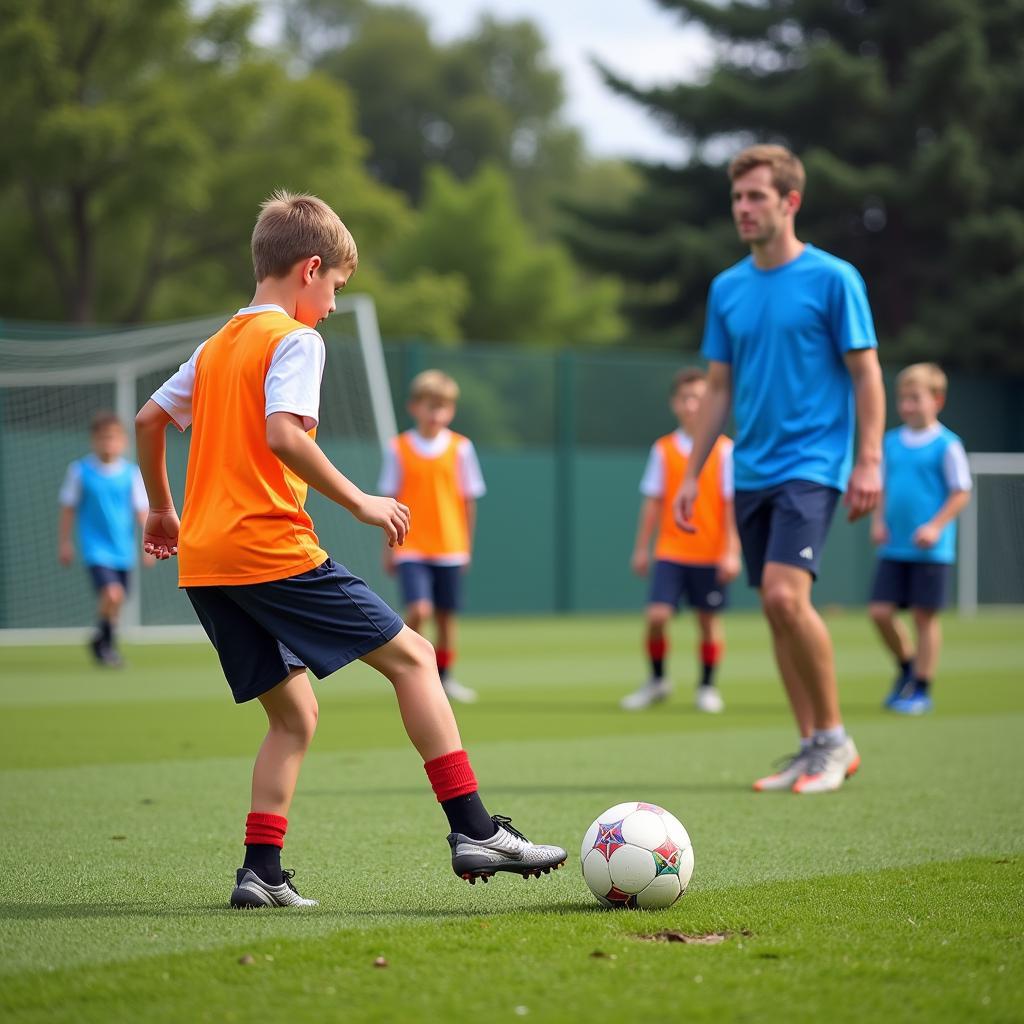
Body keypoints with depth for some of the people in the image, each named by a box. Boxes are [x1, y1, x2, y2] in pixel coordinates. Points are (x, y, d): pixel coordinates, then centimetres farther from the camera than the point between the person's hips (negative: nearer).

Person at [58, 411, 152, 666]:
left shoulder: (131, 473, -2)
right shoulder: (80, 471, -6)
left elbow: (142, 511, 1)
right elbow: (68, 509, 3)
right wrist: (64, 543, 5)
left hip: (123, 550, 3)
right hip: (95, 548, -3)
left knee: (116, 601, 12)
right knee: (112, 593, -22)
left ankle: (104, 643, 38)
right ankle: (105, 640, 3)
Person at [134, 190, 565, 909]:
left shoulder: (217, 346, 20)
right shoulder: (296, 340, -5)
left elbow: (149, 420, 25)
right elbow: (283, 435, -20)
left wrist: (162, 509, 37)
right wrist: (360, 501, -12)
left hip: (203, 559, 8)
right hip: (272, 548, -8)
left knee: (294, 714, 15)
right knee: (411, 657, -2)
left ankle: (261, 873, 5)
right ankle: (474, 831, -8)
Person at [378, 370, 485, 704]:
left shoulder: (461, 448, 0)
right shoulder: (399, 449, -2)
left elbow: (468, 500, 7)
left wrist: (467, 545, 9)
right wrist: (388, 546, 3)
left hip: (450, 548, 2)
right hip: (411, 548, -2)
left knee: (446, 615, 8)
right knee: (419, 609, -17)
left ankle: (444, 677, 24)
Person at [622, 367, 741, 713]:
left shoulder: (724, 450, -3)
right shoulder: (663, 450, 4)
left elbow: (732, 504, -5)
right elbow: (653, 502, 9)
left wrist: (732, 551, -10)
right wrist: (642, 548, 9)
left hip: (712, 554, -1)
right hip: (670, 552, 1)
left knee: (709, 620, 6)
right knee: (656, 616, -9)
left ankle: (707, 687, 22)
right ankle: (657, 681, 11)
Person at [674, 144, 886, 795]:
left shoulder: (832, 278, -5)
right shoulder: (728, 289, 11)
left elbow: (866, 374, -4)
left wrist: (869, 461, -12)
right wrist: (692, 474, 12)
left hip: (812, 465, -6)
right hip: (752, 472, 6)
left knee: (785, 594, -20)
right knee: (777, 608, 6)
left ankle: (835, 738, -5)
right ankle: (813, 747, 14)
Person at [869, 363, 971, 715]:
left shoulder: (947, 445, -7)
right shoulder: (890, 442, 8)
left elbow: (961, 492, -6)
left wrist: (936, 526, -16)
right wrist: (878, 521, 2)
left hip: (930, 551, -5)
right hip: (893, 549, 5)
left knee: (924, 616, 0)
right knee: (880, 611, 0)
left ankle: (921, 689, 10)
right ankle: (907, 664, 26)